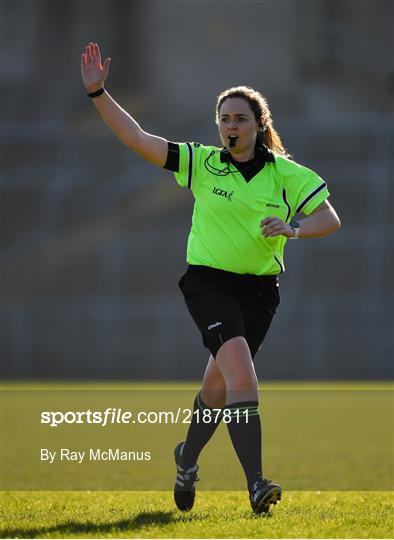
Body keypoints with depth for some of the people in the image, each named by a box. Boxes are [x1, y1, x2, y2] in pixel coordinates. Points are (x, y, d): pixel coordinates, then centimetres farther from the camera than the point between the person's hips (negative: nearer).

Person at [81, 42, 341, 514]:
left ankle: (187, 459, 39)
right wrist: (98, 93, -12)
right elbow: (138, 139, -4)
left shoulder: (287, 174, 2)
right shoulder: (202, 163, 1)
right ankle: (256, 483, -28)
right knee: (241, 371, -22)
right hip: (208, 280, -2)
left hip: (259, 289, 2)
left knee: (218, 383, 10)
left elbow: (330, 219, -1)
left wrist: (292, 229, -20)